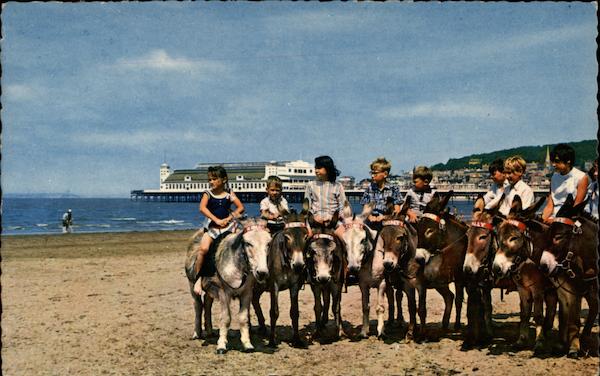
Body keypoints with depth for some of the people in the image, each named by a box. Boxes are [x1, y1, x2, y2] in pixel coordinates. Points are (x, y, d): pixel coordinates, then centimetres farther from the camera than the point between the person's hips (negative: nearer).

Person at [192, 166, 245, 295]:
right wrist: (217, 220, -23)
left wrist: (229, 218, -14)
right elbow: (202, 208, -15)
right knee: (203, 248, -23)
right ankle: (197, 279, -9)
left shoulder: (229, 194, 5)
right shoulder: (208, 194, 2)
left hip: (228, 225, 2)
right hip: (212, 226, -2)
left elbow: (241, 208, -1)